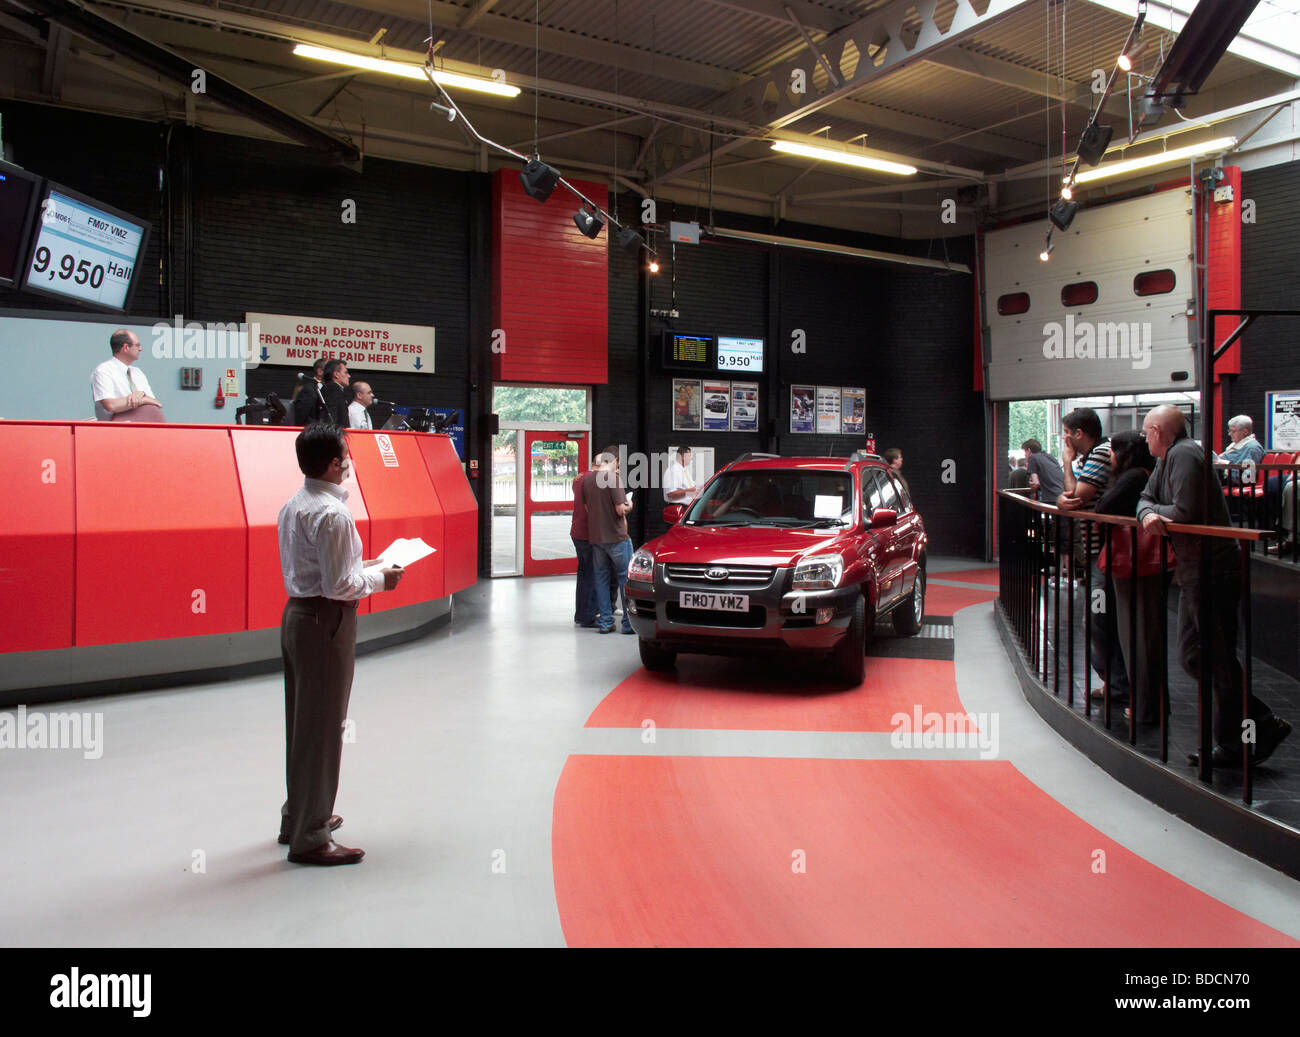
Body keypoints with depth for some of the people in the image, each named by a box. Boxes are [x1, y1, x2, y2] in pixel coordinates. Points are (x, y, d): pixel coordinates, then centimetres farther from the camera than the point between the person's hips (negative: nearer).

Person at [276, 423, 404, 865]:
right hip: (326, 622, -10)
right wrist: (378, 577, -5)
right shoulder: (332, 514, -19)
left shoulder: (292, 507, 10)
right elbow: (339, 586, -21)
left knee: (301, 721, 19)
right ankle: (310, 837, 9)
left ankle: (299, 815, 34)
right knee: (322, 728, -1)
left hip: (296, 613, 10)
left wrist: (361, 567, 15)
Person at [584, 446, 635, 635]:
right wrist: (628, 506, 3)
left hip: (595, 536, 6)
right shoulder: (613, 478, -14)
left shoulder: (587, 479, 6)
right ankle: (630, 622, 5)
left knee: (601, 579, 12)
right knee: (626, 578, 3)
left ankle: (604, 622, 14)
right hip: (616, 536, -6)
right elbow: (620, 510, -17)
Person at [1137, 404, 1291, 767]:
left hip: (1213, 572, -10)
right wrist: (1149, 514, -10)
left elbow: (1185, 512, -25)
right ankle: (1263, 724, 22)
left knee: (1220, 662, -1)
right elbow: (1146, 499, 13)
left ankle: (1232, 746, 11)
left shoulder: (1185, 454, -16)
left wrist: (1156, 512, -6)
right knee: (1193, 659, 13)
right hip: (1193, 573, 10)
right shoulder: (1167, 459, 14)